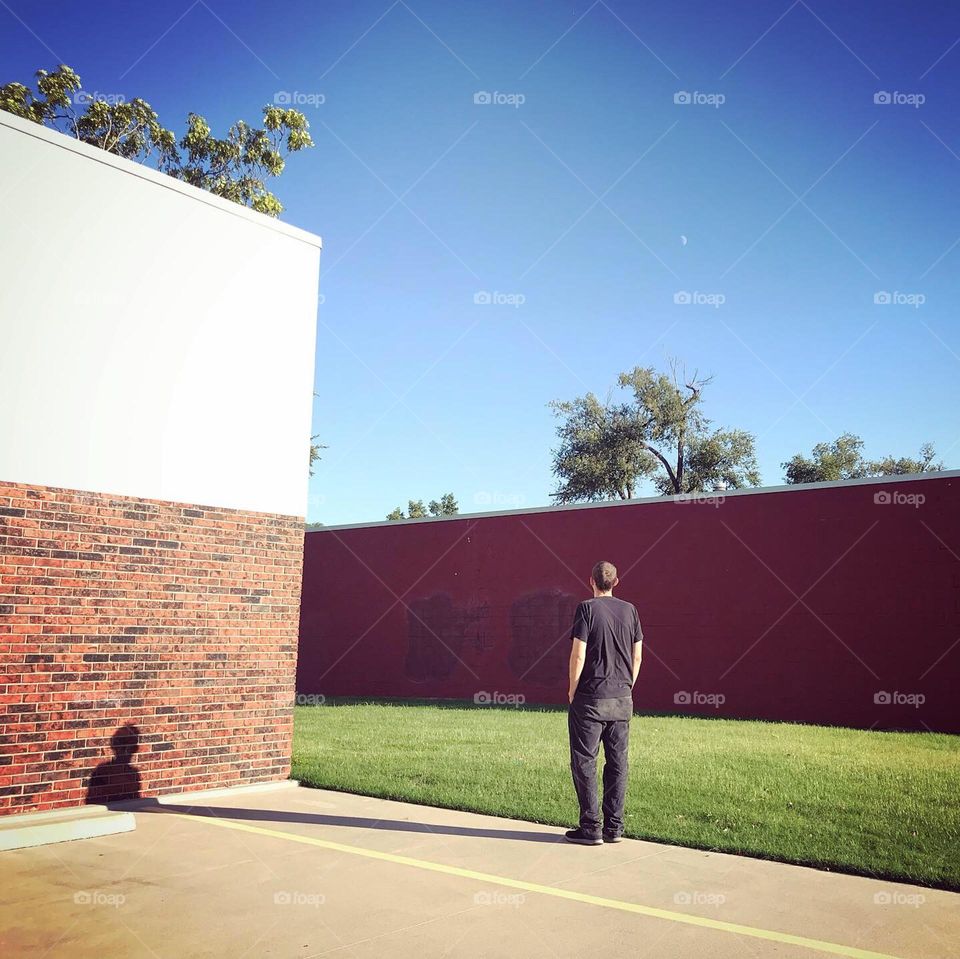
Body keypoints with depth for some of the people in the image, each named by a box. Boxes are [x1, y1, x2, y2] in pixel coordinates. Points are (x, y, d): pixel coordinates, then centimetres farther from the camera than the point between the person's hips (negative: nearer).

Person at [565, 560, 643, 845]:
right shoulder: (629, 610, 6)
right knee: (617, 762, 10)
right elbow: (637, 656, 8)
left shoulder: (587, 609, -9)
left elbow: (578, 655, -13)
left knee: (584, 762, 3)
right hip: (622, 700, 5)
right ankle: (614, 827, 15)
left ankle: (591, 827, 5)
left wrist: (572, 689, -1)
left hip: (590, 699, -5)